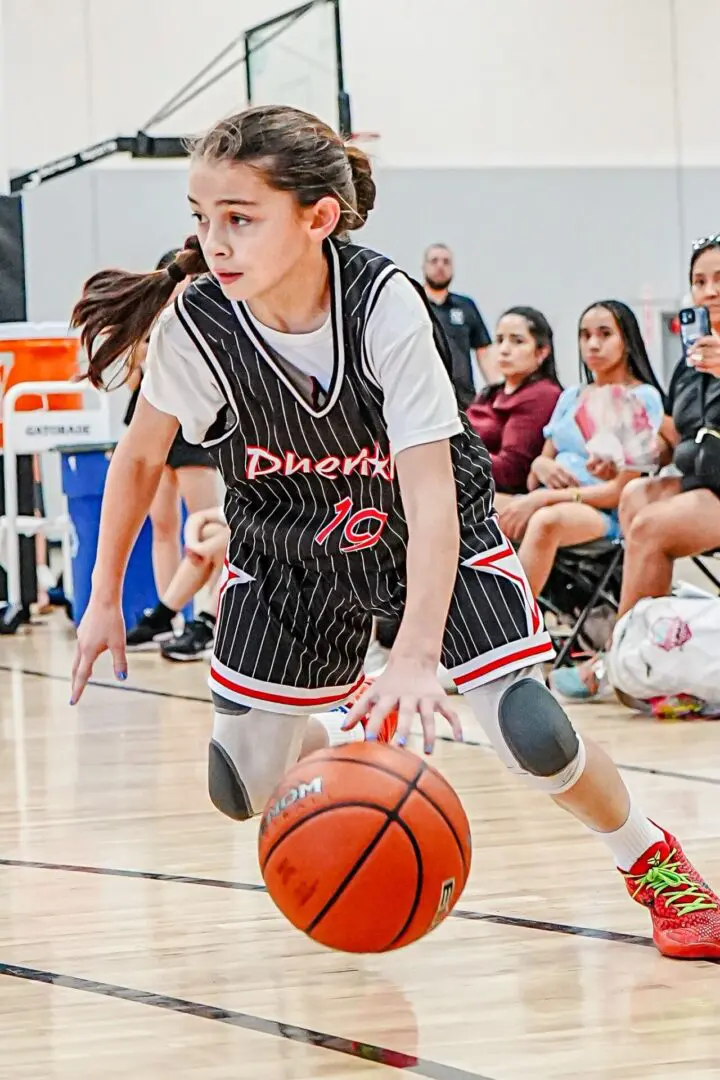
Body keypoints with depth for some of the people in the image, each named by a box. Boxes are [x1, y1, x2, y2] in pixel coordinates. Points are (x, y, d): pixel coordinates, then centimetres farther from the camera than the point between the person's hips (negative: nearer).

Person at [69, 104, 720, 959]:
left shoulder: (385, 305, -32)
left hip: (425, 533, -2)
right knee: (242, 790, 0)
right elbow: (140, 456, -4)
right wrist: (105, 599, 1)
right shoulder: (196, 326, -25)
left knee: (532, 736, -16)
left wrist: (415, 658, -50)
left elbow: (431, 500, -37)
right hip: (287, 553, 3)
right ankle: (317, 743, 37)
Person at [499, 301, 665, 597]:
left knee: (546, 520, -40)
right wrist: (540, 466, -5)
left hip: (605, 515, -6)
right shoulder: (570, 397, 23)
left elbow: (620, 491, -6)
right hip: (550, 503, 6)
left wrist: (542, 498, -14)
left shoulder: (643, 398, 2)